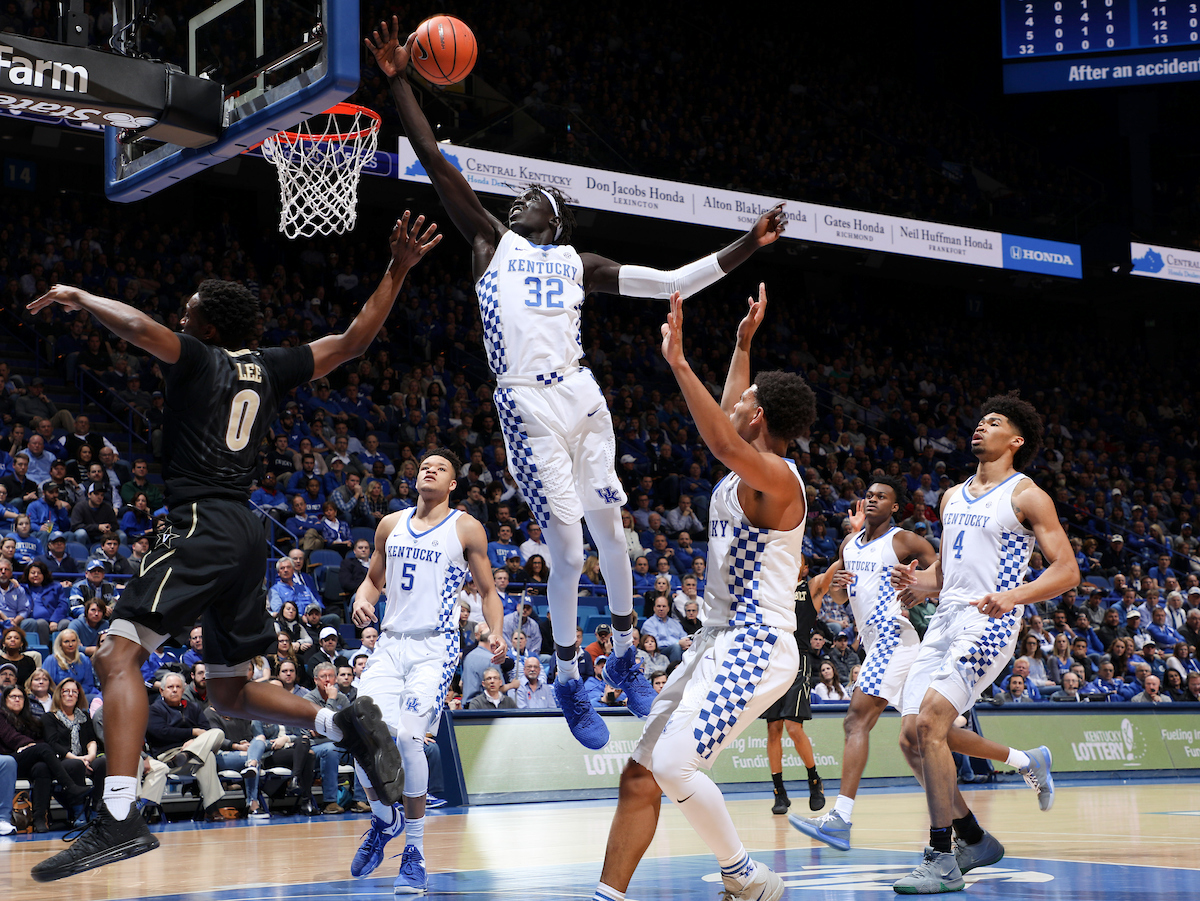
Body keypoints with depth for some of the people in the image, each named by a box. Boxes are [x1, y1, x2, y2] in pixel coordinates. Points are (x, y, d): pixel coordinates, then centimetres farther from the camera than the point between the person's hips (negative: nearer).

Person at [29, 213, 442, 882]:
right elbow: (354, 341, 20)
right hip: (247, 532, 8)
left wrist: (79, 297, 0)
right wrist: (398, 271, 24)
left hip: (202, 525, -8)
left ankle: (119, 819, -30)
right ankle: (348, 726, 2)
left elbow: (138, 325, -17)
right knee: (231, 692, 19)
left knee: (120, 654, -16)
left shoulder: (197, 356, 0)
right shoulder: (270, 369, 18)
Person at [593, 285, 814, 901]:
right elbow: (730, 420, 37)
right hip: (718, 642, 10)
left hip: (756, 646, -10)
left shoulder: (776, 477, -13)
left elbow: (724, 442, -35)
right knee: (640, 775, 3)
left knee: (673, 763, -22)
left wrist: (678, 363, -38)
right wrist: (743, 342, 40)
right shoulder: (746, 474, 15)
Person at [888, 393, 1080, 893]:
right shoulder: (952, 497, 20)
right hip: (945, 621, 8)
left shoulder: (1025, 496, -2)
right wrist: (920, 583, 4)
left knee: (930, 722, -22)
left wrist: (1014, 596, -25)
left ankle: (942, 860, -15)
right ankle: (974, 841, 16)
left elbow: (1067, 571, -7)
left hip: (988, 623, -8)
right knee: (911, 736, 0)